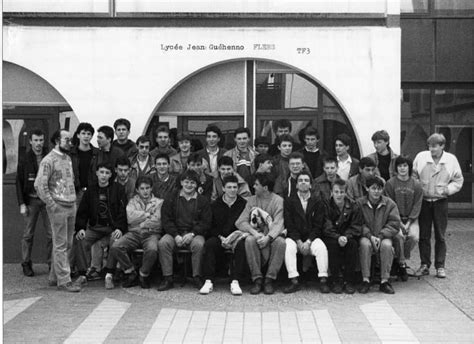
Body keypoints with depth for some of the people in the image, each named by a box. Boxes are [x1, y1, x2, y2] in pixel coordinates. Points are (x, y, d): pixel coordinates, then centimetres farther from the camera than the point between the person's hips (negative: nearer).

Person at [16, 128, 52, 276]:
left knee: (52, 234, -2)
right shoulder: (24, 160, 3)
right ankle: (26, 264, 13)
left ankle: (52, 263, 7)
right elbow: (19, 183, 4)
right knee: (28, 234, 4)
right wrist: (22, 204, -4)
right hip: (31, 200, 0)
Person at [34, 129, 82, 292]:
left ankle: (54, 277, 23)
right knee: (60, 245, -3)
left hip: (71, 206, 8)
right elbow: (40, 185, -16)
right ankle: (63, 280, 1)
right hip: (58, 207, -8)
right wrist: (52, 205, -15)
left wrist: (74, 201, 12)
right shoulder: (49, 160, -11)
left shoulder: (68, 158, 14)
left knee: (67, 244, 12)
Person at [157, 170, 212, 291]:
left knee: (199, 244, -34)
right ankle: (167, 278, -21)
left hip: (195, 233, -1)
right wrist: (176, 235, -12)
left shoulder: (202, 201, 9)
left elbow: (206, 222, 2)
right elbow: (166, 220, 4)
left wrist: (192, 234, -13)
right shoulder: (171, 199, 11)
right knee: (163, 243, -28)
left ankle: (197, 277, -19)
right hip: (175, 232, 1)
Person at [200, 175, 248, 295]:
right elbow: (210, 226, 7)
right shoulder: (215, 205, 10)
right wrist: (221, 237, -12)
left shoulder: (244, 204, 6)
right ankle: (208, 281, -30)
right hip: (219, 237, 1)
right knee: (209, 244, -30)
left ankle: (235, 282, -34)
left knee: (242, 245, -34)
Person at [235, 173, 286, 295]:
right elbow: (240, 222, -1)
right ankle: (257, 279, -23)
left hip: (272, 236, -2)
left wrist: (268, 237, -33)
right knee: (249, 240, -31)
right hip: (256, 235, 2)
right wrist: (254, 232, -20)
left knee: (280, 242, -34)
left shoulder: (278, 201, -2)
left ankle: (269, 280, -23)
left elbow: (278, 224, -14)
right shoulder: (252, 200, 8)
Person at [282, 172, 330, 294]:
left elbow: (318, 226, 0)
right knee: (288, 247, -30)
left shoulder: (318, 202, 8)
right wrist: (299, 242, -14)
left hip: (312, 237, 0)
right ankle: (294, 281, -29)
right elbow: (289, 225, -2)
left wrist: (308, 242, -14)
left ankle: (323, 280, -23)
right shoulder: (289, 201, 6)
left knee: (321, 248, -29)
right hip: (294, 237, 0)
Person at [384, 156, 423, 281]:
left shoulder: (416, 185, 6)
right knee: (399, 236, -28)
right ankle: (402, 265, -11)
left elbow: (417, 206, 2)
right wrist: (400, 223, -12)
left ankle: (403, 258, 1)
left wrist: (408, 223, -10)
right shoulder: (390, 184, 0)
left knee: (414, 237, -24)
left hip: (411, 219, 2)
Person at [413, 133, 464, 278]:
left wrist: (448, 189, -10)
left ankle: (440, 266, 13)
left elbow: (458, 180, 6)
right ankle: (424, 265, 16)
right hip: (423, 201, 0)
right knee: (423, 235, 5)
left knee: (440, 236, 4)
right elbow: (413, 176, 4)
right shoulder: (421, 157, -3)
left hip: (440, 202, 0)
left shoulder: (451, 160, -2)